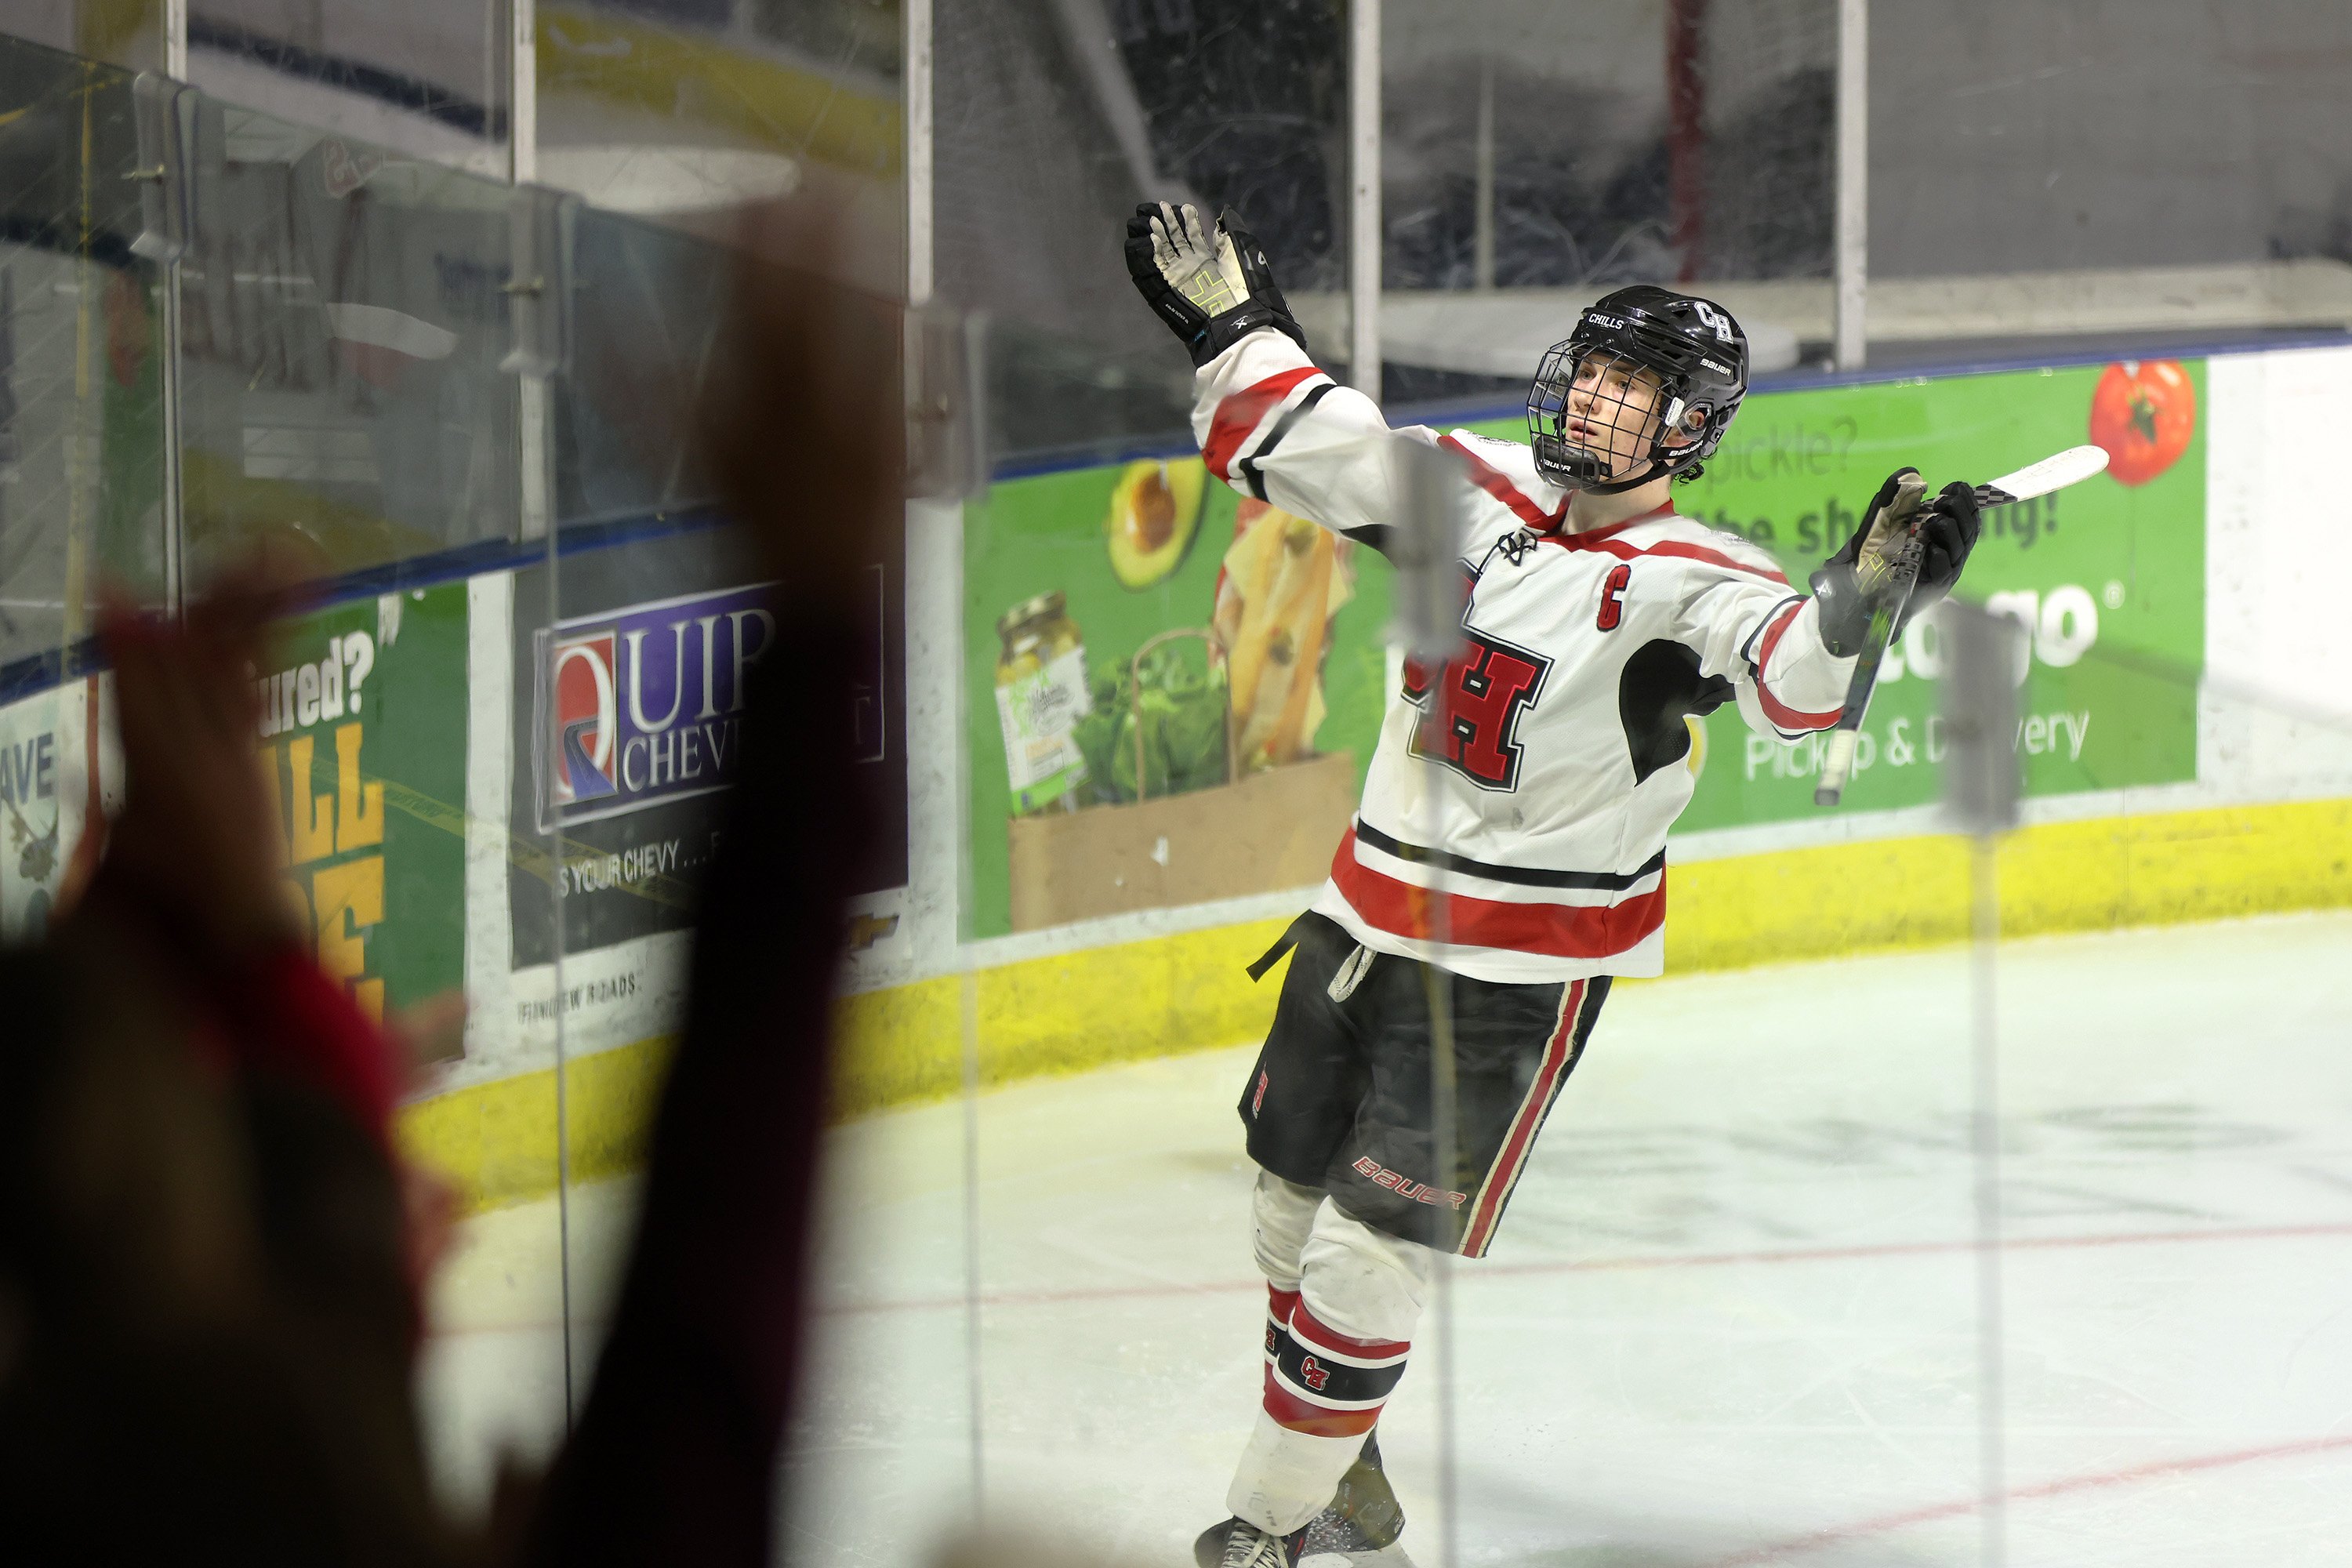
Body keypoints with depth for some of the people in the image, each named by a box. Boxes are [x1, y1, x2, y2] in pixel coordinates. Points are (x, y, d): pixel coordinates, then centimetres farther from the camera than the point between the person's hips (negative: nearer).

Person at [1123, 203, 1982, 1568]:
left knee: (1371, 1250, -7)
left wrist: (1869, 585, -55)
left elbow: (1795, 674, -37)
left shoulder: (1690, 588, -17)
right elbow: (1313, 444, 18)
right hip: (1369, 909, 7)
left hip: (1521, 968, -7)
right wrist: (1236, 327, 19)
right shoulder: (1483, 492, 2)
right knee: (1293, 1194, 18)